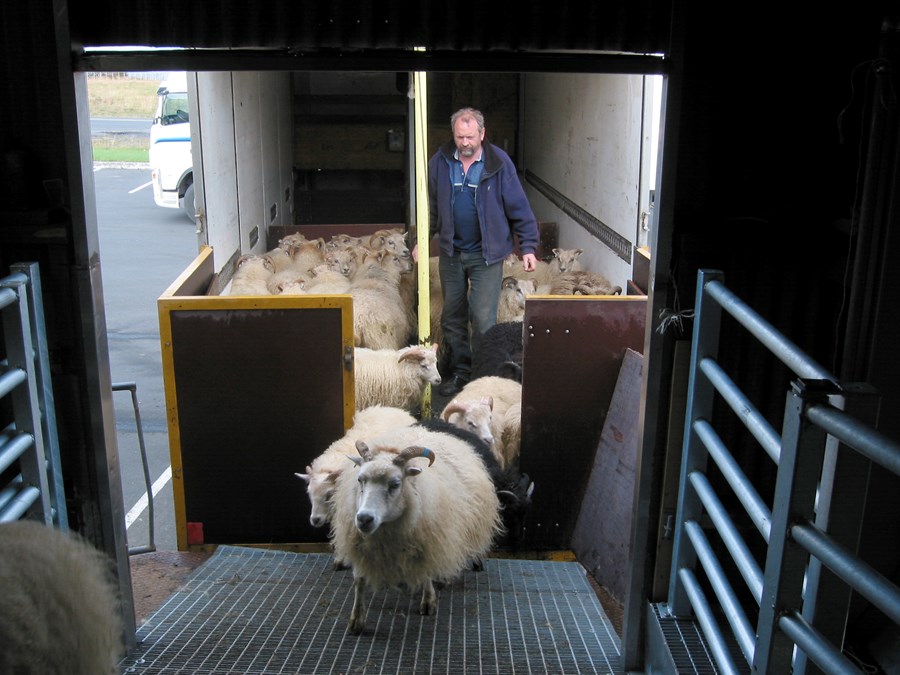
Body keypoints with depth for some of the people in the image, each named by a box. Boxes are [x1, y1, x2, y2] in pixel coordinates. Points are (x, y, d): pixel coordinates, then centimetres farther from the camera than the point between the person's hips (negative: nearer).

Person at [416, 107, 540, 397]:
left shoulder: (499, 163, -9)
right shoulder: (440, 162, -1)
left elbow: (519, 208, -5)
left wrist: (528, 246, -8)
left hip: (486, 253, -4)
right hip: (450, 251, 4)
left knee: (483, 318, -6)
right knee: (452, 316, 12)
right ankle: (459, 371, 27)